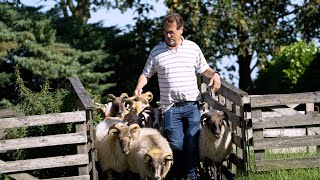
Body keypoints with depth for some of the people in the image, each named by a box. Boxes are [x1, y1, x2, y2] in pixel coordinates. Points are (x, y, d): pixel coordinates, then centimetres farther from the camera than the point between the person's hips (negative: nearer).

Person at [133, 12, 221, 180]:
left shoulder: (193, 48, 10)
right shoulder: (156, 52, 7)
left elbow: (204, 69, 18)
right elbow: (146, 74, 14)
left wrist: (214, 75, -3)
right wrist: (139, 88, -4)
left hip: (192, 105, 1)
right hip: (170, 107, -1)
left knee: (192, 144, -4)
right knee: (175, 144, -9)